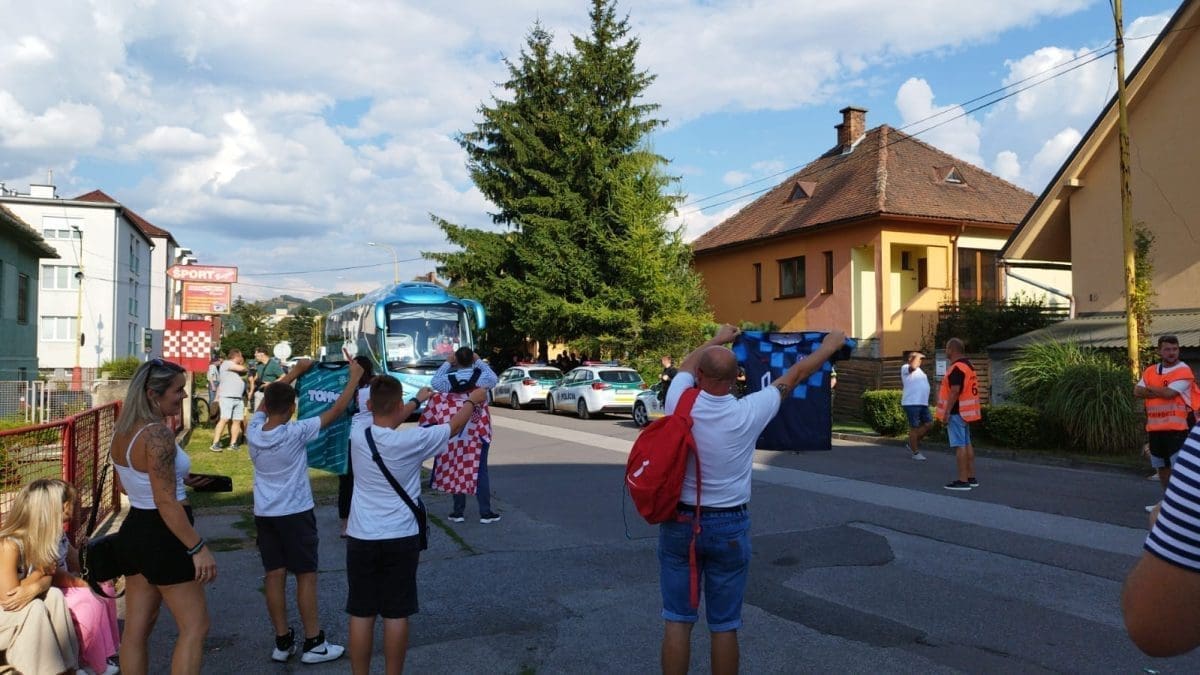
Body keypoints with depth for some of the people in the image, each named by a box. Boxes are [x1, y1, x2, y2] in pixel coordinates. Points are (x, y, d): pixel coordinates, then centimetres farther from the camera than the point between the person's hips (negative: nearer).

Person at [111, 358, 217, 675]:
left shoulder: (123, 430, 5)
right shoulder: (158, 434, -23)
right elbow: (166, 502, -24)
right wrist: (198, 547, -22)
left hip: (135, 529, 9)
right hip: (163, 536, -9)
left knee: (136, 627, 16)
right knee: (195, 627, 2)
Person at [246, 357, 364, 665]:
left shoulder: (253, 430, -5)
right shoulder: (296, 432, -20)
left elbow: (267, 398, 13)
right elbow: (336, 410, -14)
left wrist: (295, 371, 19)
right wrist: (355, 377, -5)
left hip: (264, 513, 6)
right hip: (295, 513, -5)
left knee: (274, 575, 9)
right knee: (306, 576, 3)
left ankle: (282, 642, 17)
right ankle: (314, 644, 9)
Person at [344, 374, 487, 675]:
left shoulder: (358, 431, -8)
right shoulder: (411, 441, -16)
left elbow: (383, 421, 16)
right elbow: (454, 426, 2)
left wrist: (418, 400, 31)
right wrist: (473, 400, 21)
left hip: (361, 538, 2)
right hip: (401, 539, -2)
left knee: (361, 615, 9)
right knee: (396, 615, 8)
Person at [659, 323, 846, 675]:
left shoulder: (679, 403, -10)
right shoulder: (748, 412, -13)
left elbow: (687, 364, 14)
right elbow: (795, 375, 3)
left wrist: (717, 339, 32)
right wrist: (830, 346, 19)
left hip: (679, 523, 1)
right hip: (728, 527, -1)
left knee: (677, 620, 8)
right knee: (724, 625, 9)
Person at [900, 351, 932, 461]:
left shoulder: (919, 370, 23)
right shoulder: (905, 368, -5)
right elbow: (913, 366, -29)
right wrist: (917, 356, -16)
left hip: (923, 403, 9)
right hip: (911, 403, -9)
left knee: (929, 424, 6)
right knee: (914, 427, -3)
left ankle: (912, 444, 19)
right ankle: (915, 452, 5)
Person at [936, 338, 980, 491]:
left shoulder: (956, 368, -17)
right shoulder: (968, 366, 15)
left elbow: (955, 391, -24)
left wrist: (947, 412, -22)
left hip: (957, 411, -10)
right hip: (965, 411, 10)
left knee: (959, 445, -9)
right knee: (967, 444, 14)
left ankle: (962, 480, -8)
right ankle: (971, 478, 20)